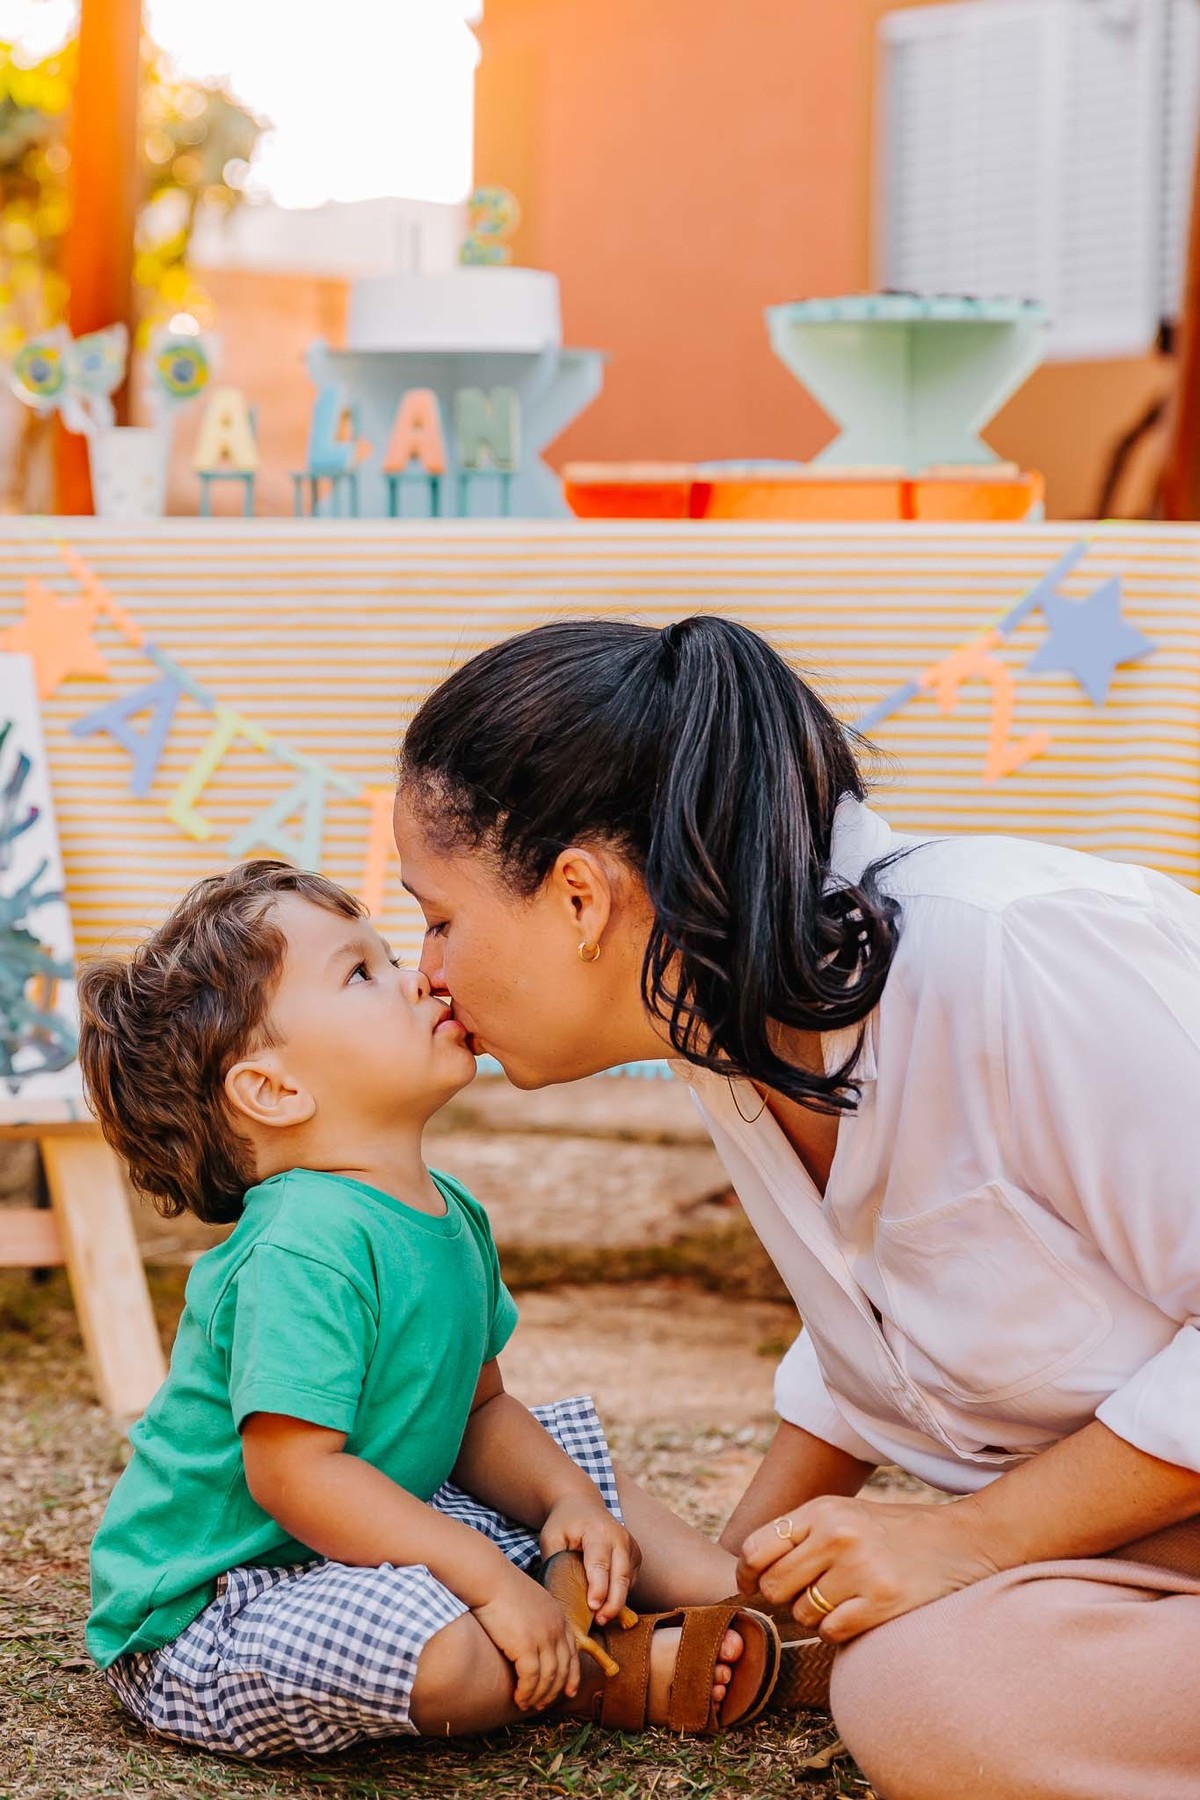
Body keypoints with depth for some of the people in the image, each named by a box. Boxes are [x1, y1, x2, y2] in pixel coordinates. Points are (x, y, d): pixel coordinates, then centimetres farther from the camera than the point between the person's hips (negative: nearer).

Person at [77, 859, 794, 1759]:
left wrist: (567, 1505, -5)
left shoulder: (451, 1216, 4)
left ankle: (760, 1597, -1)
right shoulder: (304, 1248, -27)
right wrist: (492, 1581, -29)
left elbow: (479, 1407, 14)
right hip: (208, 1610, -10)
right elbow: (294, 1472, -32)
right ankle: (613, 1667, -8)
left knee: (580, 1458, 17)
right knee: (431, 1650, -36)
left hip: (368, 1541, 10)